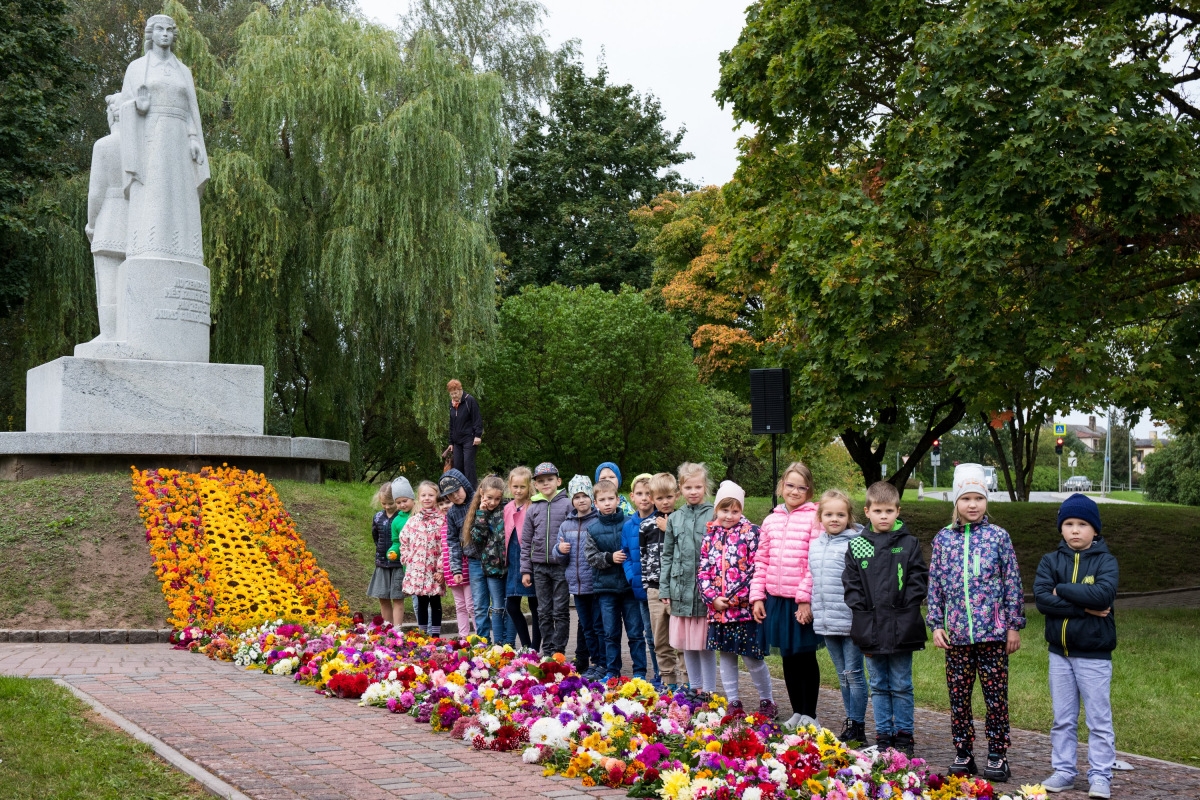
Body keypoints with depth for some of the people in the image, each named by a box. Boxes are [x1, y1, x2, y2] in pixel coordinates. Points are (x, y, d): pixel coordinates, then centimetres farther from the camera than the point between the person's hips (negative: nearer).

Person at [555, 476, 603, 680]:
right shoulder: (566, 525, 11)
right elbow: (561, 557, 18)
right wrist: (560, 550, -3)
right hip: (577, 584, 6)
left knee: (599, 626, -1)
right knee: (586, 627, 14)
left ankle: (602, 665, 5)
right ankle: (589, 662, 23)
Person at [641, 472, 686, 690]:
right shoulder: (646, 525, 10)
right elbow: (642, 554, 15)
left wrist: (669, 531, -12)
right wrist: (645, 582, 11)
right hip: (654, 588, 4)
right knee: (660, 640, 10)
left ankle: (686, 680, 3)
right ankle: (667, 680, 19)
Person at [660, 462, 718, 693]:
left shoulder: (714, 516, -3)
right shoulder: (675, 519, 10)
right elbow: (667, 556, 13)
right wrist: (664, 589, 8)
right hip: (681, 590, 4)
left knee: (705, 644, 0)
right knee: (686, 644, 11)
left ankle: (709, 691, 11)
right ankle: (695, 688, 23)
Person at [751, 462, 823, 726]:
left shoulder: (814, 518, -6)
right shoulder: (771, 520, 10)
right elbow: (761, 561, 12)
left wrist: (806, 599, -15)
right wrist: (757, 596, 6)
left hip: (803, 602, -5)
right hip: (776, 599, 5)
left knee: (805, 656, 4)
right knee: (788, 657, 13)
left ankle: (809, 715, 17)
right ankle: (796, 712, 25)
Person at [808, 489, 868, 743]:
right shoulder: (815, 545, 11)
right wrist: (808, 608, 18)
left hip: (851, 620, -7)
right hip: (826, 622, 7)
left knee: (853, 673, -2)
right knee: (843, 675, 15)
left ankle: (857, 727, 5)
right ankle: (850, 722, 23)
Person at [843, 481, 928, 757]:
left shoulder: (909, 544, 1)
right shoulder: (856, 547, 5)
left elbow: (918, 581, 0)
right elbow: (851, 586, 5)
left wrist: (904, 609, -9)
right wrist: (862, 611, -6)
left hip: (901, 629, -2)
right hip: (871, 628, 2)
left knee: (901, 686, 5)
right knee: (879, 686, 11)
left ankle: (903, 735, 15)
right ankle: (883, 736, 18)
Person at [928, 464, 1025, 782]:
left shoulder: (998, 536, 0)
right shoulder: (944, 538, 5)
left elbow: (1012, 583, 2)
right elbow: (935, 585, 8)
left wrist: (1014, 626, 0)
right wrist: (936, 624, 3)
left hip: (993, 632, -2)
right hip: (956, 633, 2)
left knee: (996, 696, 2)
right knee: (958, 696, 8)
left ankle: (997, 756, 13)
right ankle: (963, 753, 20)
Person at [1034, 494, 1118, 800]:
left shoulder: (1105, 561, -4)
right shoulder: (1050, 561, 3)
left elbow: (1103, 594, -22)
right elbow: (1041, 598, -12)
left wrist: (1062, 590, -14)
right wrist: (1084, 607, -18)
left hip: (1094, 654, -3)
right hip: (1059, 652, 3)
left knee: (1099, 720, 3)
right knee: (1063, 719, 11)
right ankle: (1063, 771, 20)